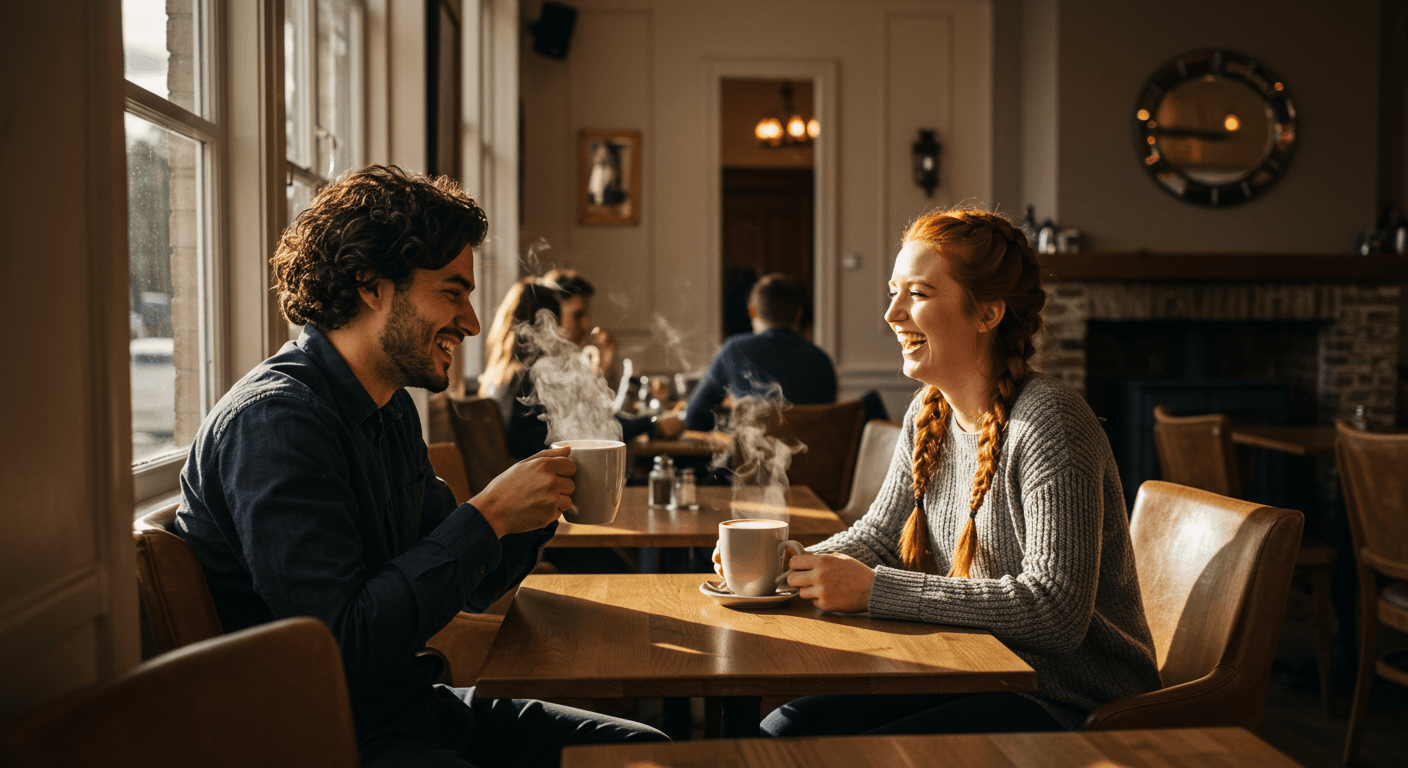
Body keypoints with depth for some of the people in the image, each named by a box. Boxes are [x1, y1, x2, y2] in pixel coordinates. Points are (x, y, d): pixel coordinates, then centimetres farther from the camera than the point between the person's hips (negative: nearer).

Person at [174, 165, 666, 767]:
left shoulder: (392, 409, 11)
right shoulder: (275, 420, -20)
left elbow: (466, 587, 17)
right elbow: (343, 645, -26)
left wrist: (536, 508, -2)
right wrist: (488, 514, -21)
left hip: (406, 705, 9)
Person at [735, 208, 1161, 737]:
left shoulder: (1048, 422, -22)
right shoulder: (929, 414, 4)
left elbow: (1055, 612, -28)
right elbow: (879, 533, 14)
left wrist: (872, 589, -27)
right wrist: (793, 563, -7)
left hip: (1070, 703, -7)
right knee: (782, 730, -5)